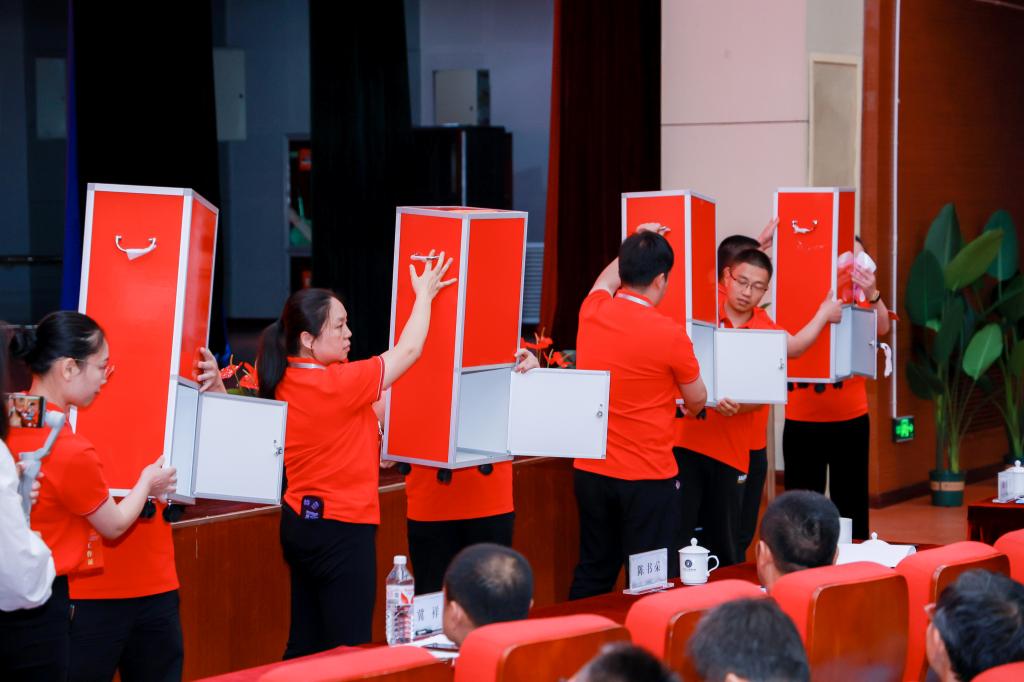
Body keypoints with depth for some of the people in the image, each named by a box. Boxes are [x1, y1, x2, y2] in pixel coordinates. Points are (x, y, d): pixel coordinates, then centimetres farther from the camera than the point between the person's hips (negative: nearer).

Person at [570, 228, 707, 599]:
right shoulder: (670, 335, -16)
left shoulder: (592, 313, -2)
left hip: (590, 470, 6)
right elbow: (697, 401, 2)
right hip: (648, 477, -6)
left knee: (592, 576, 15)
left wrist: (634, 249, 36)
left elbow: (607, 278, 25)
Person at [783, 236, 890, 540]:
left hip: (851, 420, 1)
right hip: (802, 422, -1)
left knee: (850, 503, 3)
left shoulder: (861, 301, 3)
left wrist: (872, 294, -34)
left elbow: (882, 328, -15)